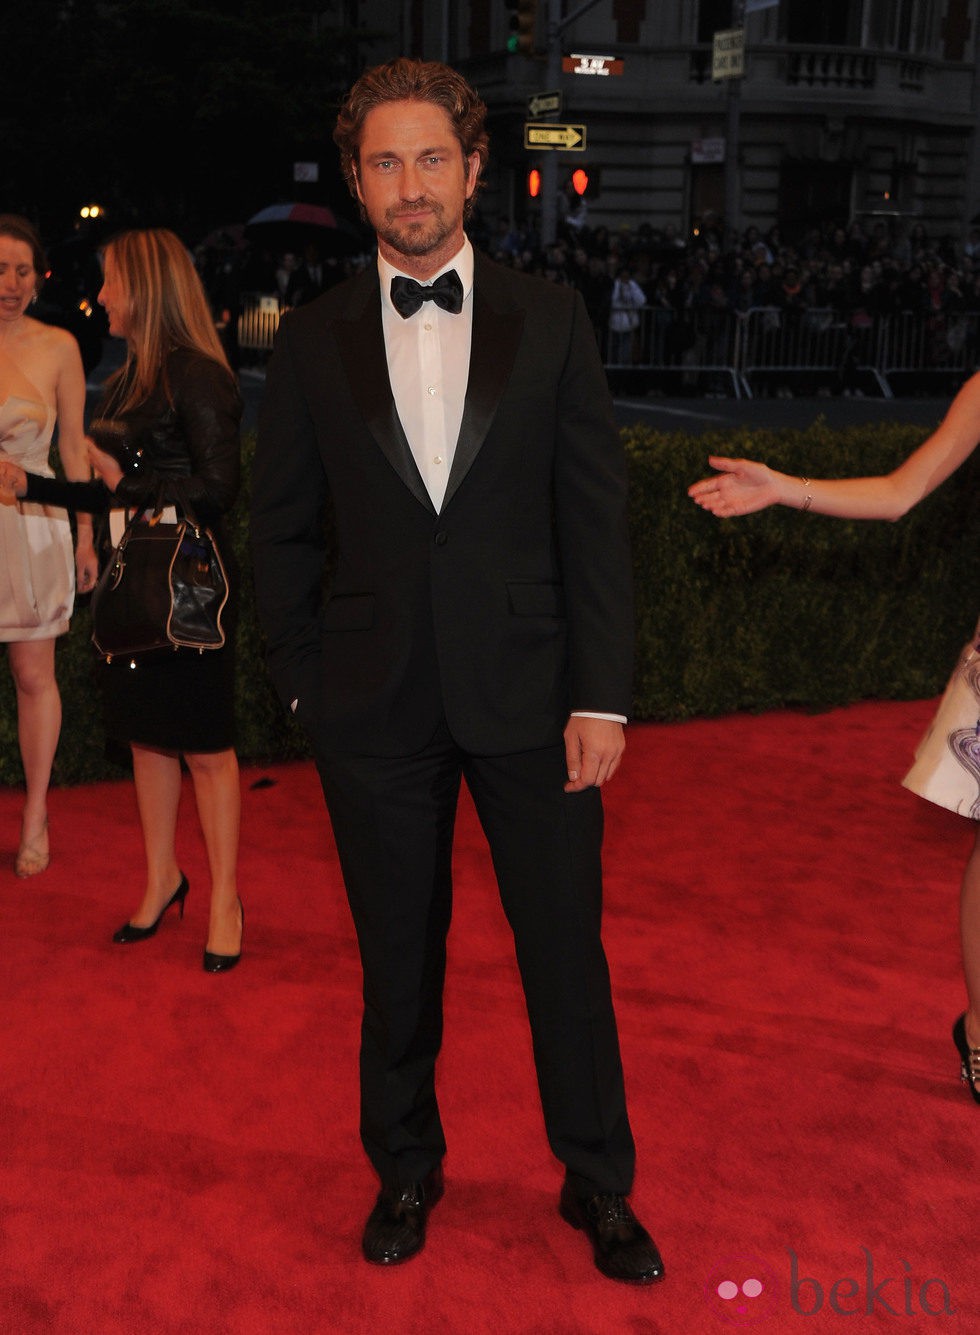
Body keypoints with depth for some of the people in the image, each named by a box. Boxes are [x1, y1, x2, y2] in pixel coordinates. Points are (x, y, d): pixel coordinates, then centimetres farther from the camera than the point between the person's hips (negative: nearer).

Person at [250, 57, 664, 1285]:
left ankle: (598, 1185, 30)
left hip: (528, 692, 0)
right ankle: (404, 1171, 36)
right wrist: (303, 681, 3)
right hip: (375, 709, 1)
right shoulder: (313, 340, 4)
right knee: (398, 956, 14)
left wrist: (601, 694, -7)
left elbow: (596, 514, -1)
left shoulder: (550, 319, 2)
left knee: (567, 950, 8)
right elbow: (281, 527, 8)